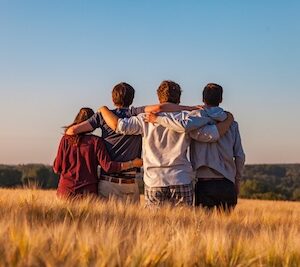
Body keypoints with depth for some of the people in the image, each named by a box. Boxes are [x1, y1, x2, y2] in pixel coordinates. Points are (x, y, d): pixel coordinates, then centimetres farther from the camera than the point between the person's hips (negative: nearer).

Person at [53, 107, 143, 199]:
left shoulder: (66, 139, 1)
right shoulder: (95, 141, -4)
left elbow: (57, 168, 2)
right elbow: (107, 166, -11)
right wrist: (133, 164, -4)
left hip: (66, 189, 2)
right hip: (88, 191, -1)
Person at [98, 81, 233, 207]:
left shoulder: (147, 119, 1)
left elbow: (118, 125, -4)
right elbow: (212, 134, -2)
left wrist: (103, 109, 14)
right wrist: (228, 120, 16)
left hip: (154, 183, 0)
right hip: (182, 182, 0)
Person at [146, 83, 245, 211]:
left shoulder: (198, 116, -3)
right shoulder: (232, 123, 7)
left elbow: (183, 125, -25)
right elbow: (240, 156, 7)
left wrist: (158, 119, -13)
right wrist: (237, 180, 19)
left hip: (204, 183, -2)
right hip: (227, 184, 2)